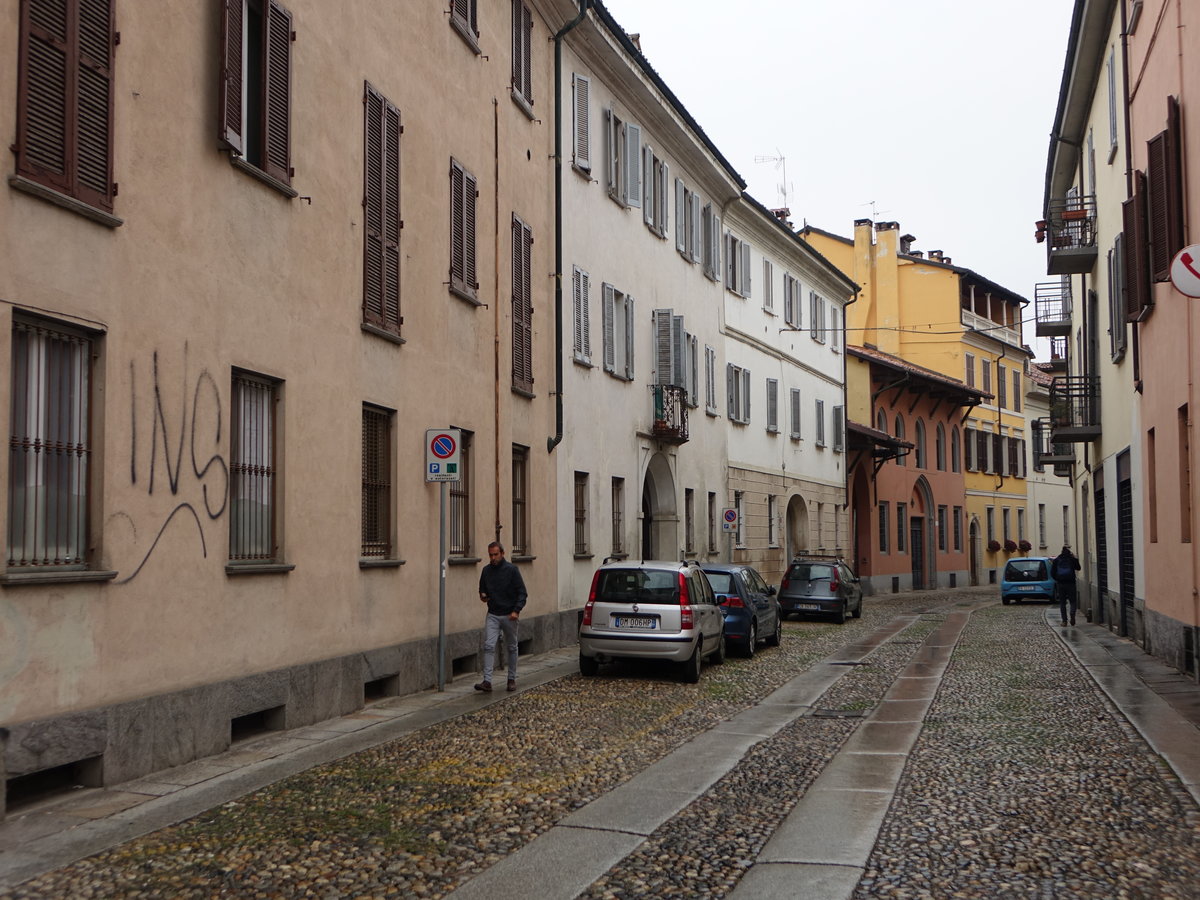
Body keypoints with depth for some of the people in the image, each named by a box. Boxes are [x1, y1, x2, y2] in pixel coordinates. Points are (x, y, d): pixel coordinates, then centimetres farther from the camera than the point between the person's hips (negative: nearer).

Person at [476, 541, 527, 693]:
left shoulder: (512, 570, -8)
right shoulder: (486, 570, 6)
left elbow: (522, 592, -8)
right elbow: (482, 588, 21)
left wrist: (517, 610, -20)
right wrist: (482, 595, -2)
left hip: (509, 615, -3)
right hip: (492, 615, 3)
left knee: (512, 648, 9)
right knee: (488, 646, -10)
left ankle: (512, 679, 21)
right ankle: (487, 681, -12)